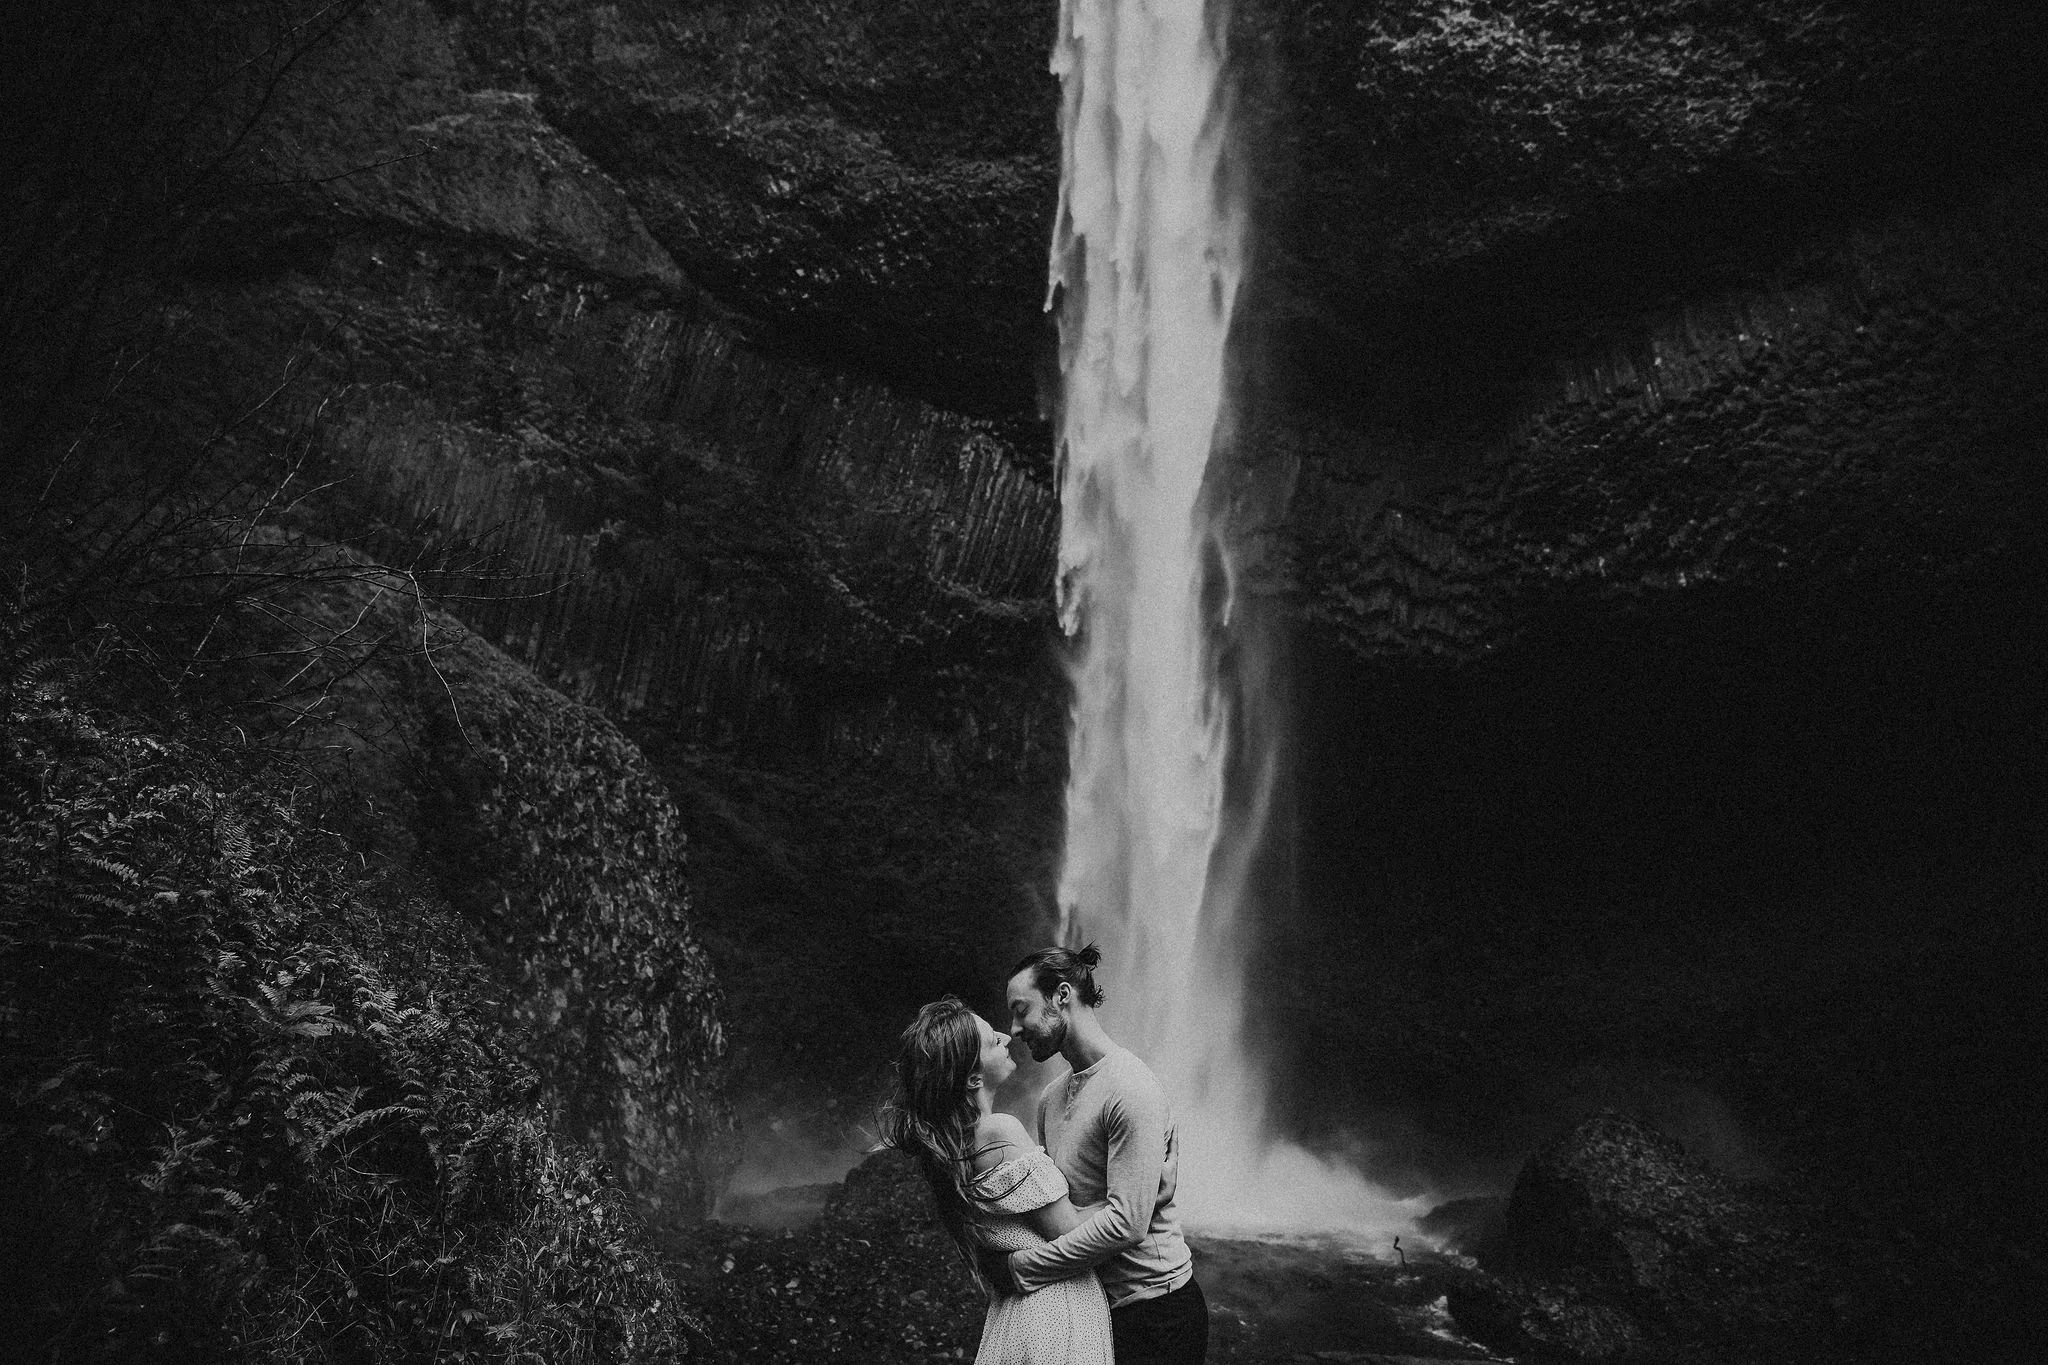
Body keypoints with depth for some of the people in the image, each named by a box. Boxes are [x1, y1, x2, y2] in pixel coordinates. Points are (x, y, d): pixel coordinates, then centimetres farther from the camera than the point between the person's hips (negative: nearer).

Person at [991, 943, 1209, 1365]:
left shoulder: (1130, 1090, -19)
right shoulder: (1051, 1097, 9)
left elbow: (1126, 1222, -25)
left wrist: (1020, 1266, -20)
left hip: (1154, 1312, -7)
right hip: (1094, 1306, 7)